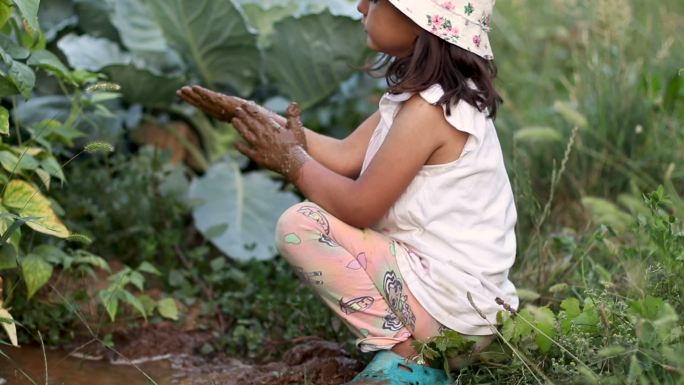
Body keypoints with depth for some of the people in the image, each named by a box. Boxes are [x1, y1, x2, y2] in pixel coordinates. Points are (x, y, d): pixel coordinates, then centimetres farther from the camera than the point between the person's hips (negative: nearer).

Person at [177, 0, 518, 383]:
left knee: (299, 225, -11)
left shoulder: (428, 110, -22)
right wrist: (254, 115, 4)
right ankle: (410, 342, 11)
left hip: (450, 307, -10)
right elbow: (345, 157, 7)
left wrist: (292, 161, -3)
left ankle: (406, 352, -6)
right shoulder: (429, 94, 8)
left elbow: (359, 207, -19)